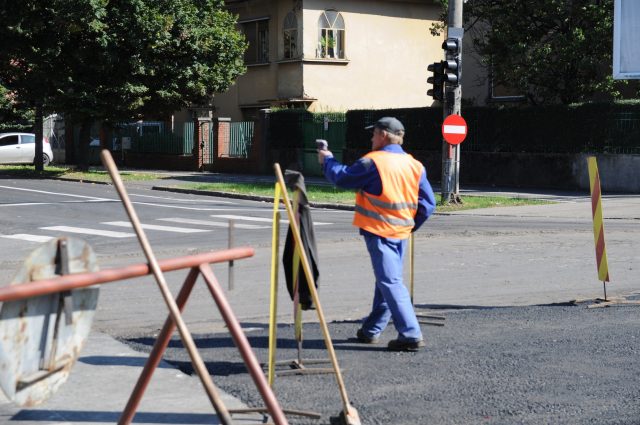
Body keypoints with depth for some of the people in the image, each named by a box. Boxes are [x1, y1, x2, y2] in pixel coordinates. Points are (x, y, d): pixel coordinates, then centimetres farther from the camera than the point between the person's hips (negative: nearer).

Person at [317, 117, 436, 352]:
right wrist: (411, 225, 17)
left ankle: (411, 335, -15)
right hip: (401, 232, 7)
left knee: (390, 282, -8)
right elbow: (428, 203, 5)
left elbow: (342, 178, -1)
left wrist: (327, 160, 17)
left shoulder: (372, 162, -12)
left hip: (379, 232, -7)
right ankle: (371, 330, 28)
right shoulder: (415, 165, 6)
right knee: (387, 280, 16)